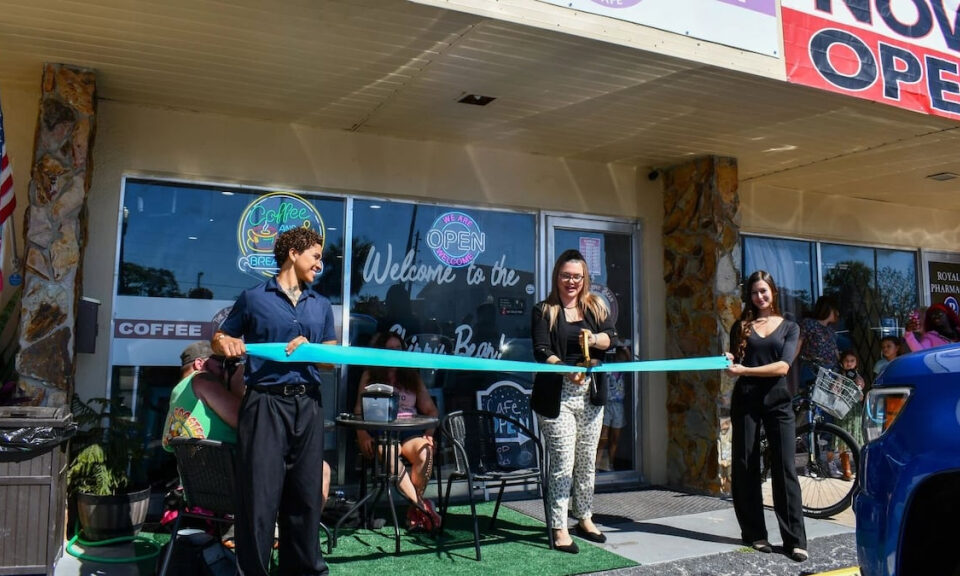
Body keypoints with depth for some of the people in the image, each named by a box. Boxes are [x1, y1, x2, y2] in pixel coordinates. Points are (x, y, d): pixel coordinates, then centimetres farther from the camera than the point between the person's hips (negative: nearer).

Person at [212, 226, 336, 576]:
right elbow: (219, 339, 12)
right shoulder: (253, 298, 5)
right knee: (259, 491, -3)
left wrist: (309, 348, -6)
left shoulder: (321, 306, 16)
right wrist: (224, 344, -11)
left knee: (306, 491, 9)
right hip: (265, 402, -4)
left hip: (307, 404, 4)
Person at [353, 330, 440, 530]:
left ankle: (415, 512, -17)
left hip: (410, 432, 2)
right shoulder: (369, 376, 13)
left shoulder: (412, 376, 19)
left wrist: (429, 433, -4)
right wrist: (362, 435, -16)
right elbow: (359, 410, 2)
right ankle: (421, 504, -30)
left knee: (425, 452, -31)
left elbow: (430, 410, 15)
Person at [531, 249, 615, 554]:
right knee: (562, 461, -5)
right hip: (557, 396, -4)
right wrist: (566, 370, -31)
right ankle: (559, 529, 3)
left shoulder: (596, 306, 10)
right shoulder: (544, 311, -3)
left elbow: (610, 338, 1)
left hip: (591, 395, 5)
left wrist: (594, 339, -21)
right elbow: (541, 351, -13)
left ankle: (584, 518, 29)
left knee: (587, 460, 14)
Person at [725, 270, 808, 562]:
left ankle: (795, 539, 0)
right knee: (745, 467, 2)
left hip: (777, 400, -1)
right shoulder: (741, 326, 12)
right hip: (745, 400, 1)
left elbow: (782, 366, -6)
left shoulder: (789, 327, 9)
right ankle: (754, 533, 12)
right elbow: (736, 363, 13)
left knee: (785, 469, -4)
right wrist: (729, 360, -10)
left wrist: (746, 370, -16)